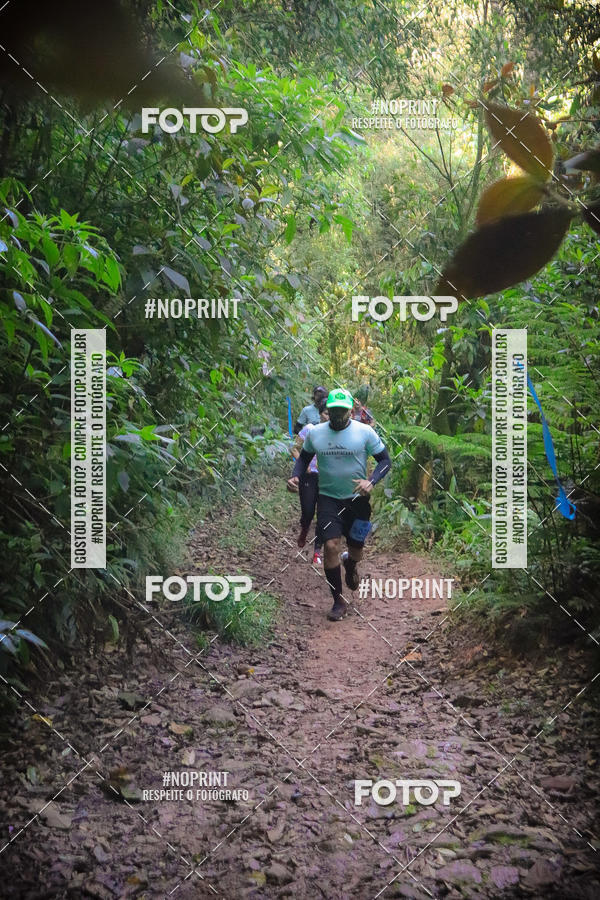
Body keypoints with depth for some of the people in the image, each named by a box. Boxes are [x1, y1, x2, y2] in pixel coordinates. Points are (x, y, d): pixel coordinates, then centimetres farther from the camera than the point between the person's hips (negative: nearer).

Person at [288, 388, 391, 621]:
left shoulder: (364, 432, -9)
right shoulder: (315, 433, -3)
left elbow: (385, 460, -4)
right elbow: (304, 457, 13)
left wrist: (370, 481, -22)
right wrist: (295, 476, -7)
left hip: (357, 498, 0)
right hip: (328, 498, 0)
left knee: (356, 548, 11)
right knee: (331, 546, -14)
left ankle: (350, 565, 51)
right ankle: (338, 601, 0)